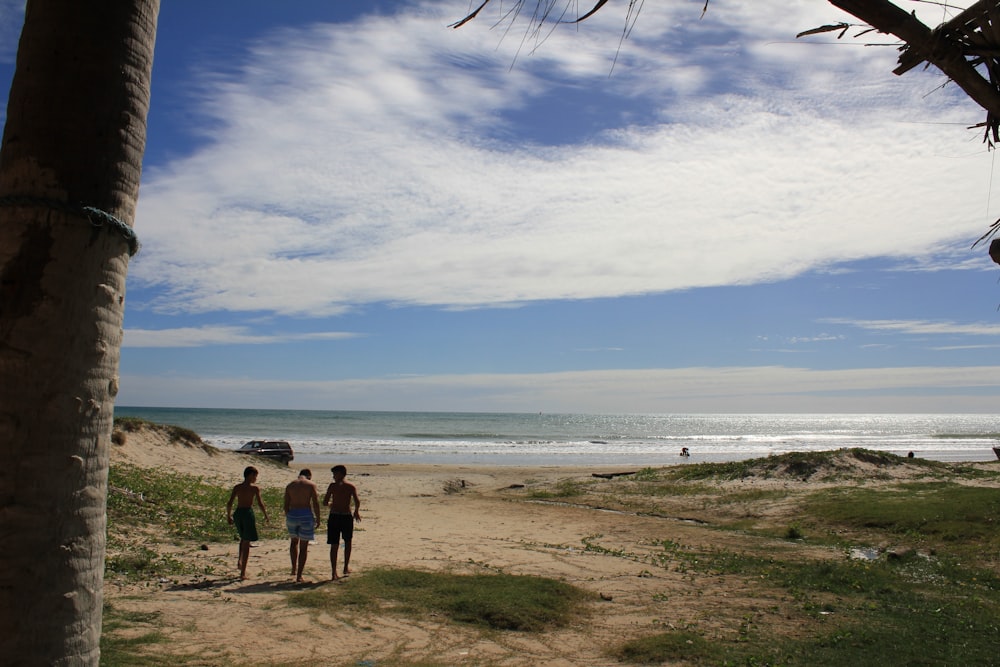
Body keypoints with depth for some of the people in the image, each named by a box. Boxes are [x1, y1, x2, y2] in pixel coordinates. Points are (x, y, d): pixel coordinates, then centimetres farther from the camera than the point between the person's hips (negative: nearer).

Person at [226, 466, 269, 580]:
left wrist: (228, 516, 16)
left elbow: (229, 503, 4)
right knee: (246, 542, 3)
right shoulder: (255, 488, -4)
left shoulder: (237, 487, 7)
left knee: (243, 538, 29)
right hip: (248, 513, -4)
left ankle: (240, 559, 9)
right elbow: (260, 503, -9)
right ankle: (242, 573, 3)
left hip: (237, 513, 4)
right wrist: (265, 516, 4)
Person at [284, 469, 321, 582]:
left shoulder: (290, 485, 8)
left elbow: (286, 505, 7)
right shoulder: (311, 484, -2)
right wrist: (318, 518, 0)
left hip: (292, 515, 3)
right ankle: (299, 575, 7)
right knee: (304, 546, 6)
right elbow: (315, 503, -7)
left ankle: (294, 568, 24)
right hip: (306, 515, -3)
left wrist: (287, 518, 17)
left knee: (294, 541, 27)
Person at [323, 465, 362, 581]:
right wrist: (356, 511, 10)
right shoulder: (351, 486, 2)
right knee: (347, 541, 23)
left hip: (334, 517, -1)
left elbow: (325, 502, -2)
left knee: (334, 546, 6)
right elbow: (357, 501, -9)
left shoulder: (332, 485, 0)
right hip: (347, 517, 1)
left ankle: (334, 573, 4)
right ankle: (346, 567, 22)